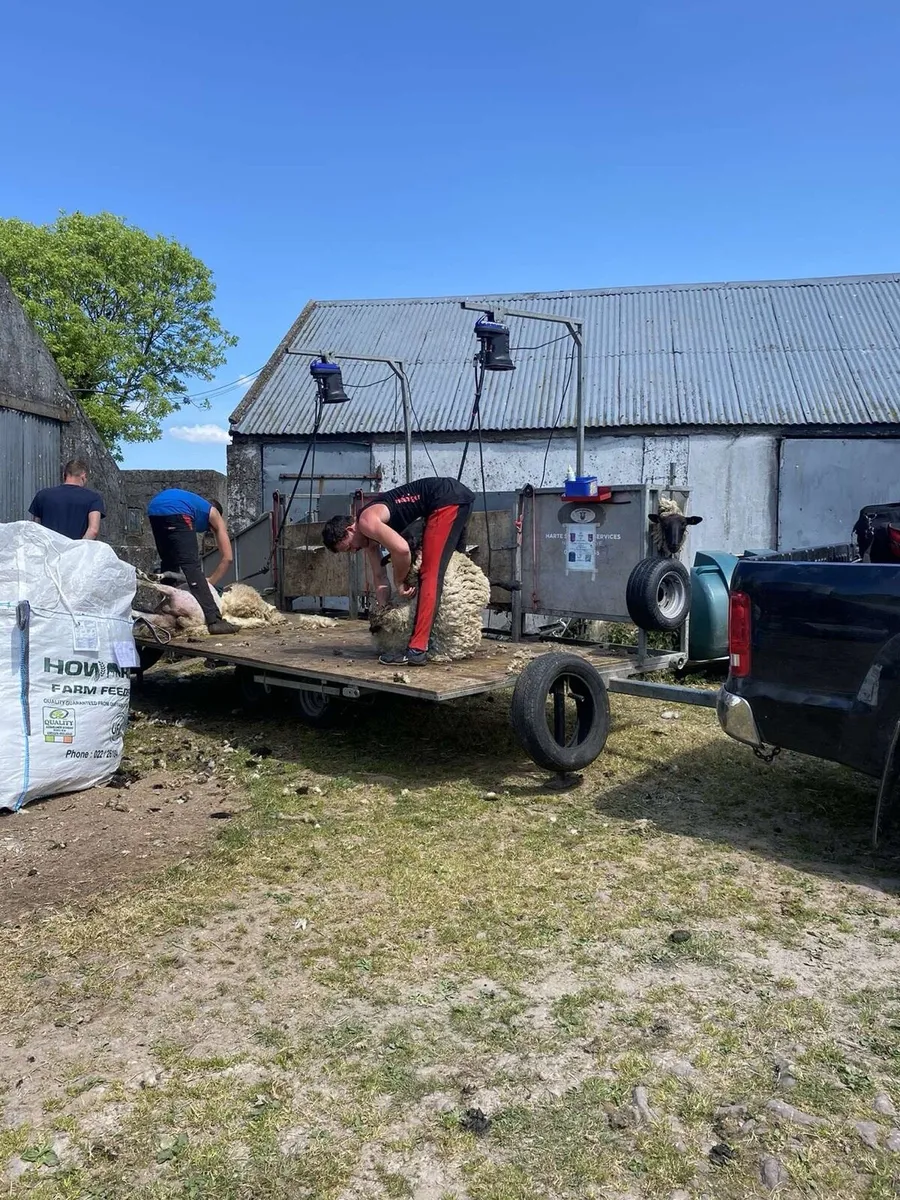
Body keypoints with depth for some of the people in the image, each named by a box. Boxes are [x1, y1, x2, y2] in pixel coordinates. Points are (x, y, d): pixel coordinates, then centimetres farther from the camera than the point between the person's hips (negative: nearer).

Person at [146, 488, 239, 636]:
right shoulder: (215, 515, 27)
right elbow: (227, 557, 17)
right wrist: (210, 581, 22)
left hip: (154, 508, 7)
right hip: (175, 511, -6)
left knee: (168, 565, 21)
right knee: (191, 566, -9)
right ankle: (214, 620, -16)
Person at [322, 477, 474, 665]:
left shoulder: (367, 522, -16)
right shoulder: (369, 536, 13)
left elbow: (401, 549, -31)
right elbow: (380, 576, 16)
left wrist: (399, 582, -14)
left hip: (448, 499, -11)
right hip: (456, 499, 11)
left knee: (430, 574, -14)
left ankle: (417, 650, -18)